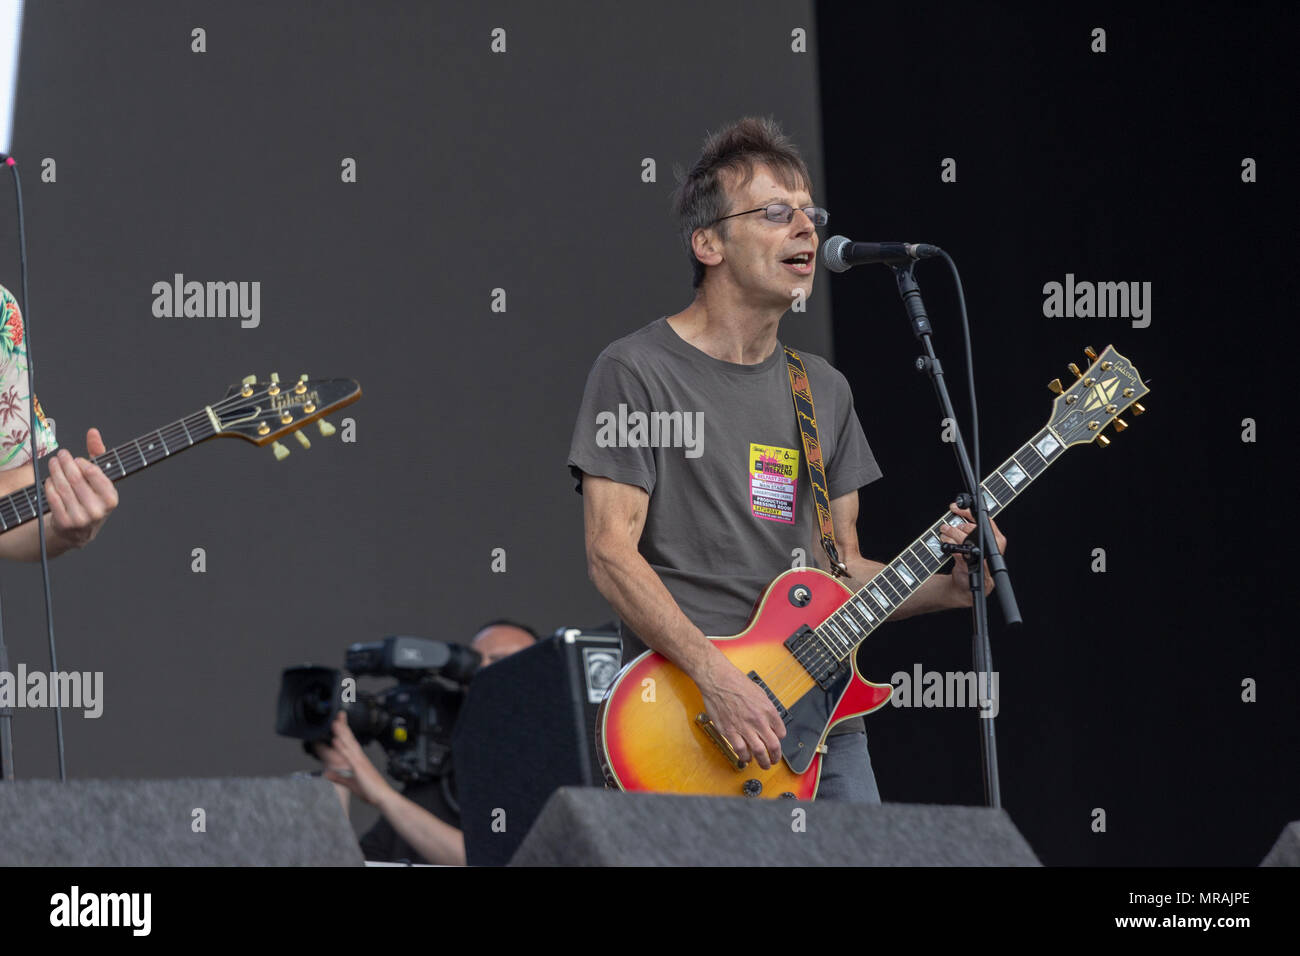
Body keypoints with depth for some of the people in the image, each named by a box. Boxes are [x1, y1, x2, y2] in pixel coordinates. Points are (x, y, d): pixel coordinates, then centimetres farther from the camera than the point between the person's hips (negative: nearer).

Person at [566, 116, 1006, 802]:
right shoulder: (637, 373, -3)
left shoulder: (824, 391, 18)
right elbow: (611, 554, -10)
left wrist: (948, 587, 0)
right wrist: (717, 679, -19)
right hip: (687, 717, -6)